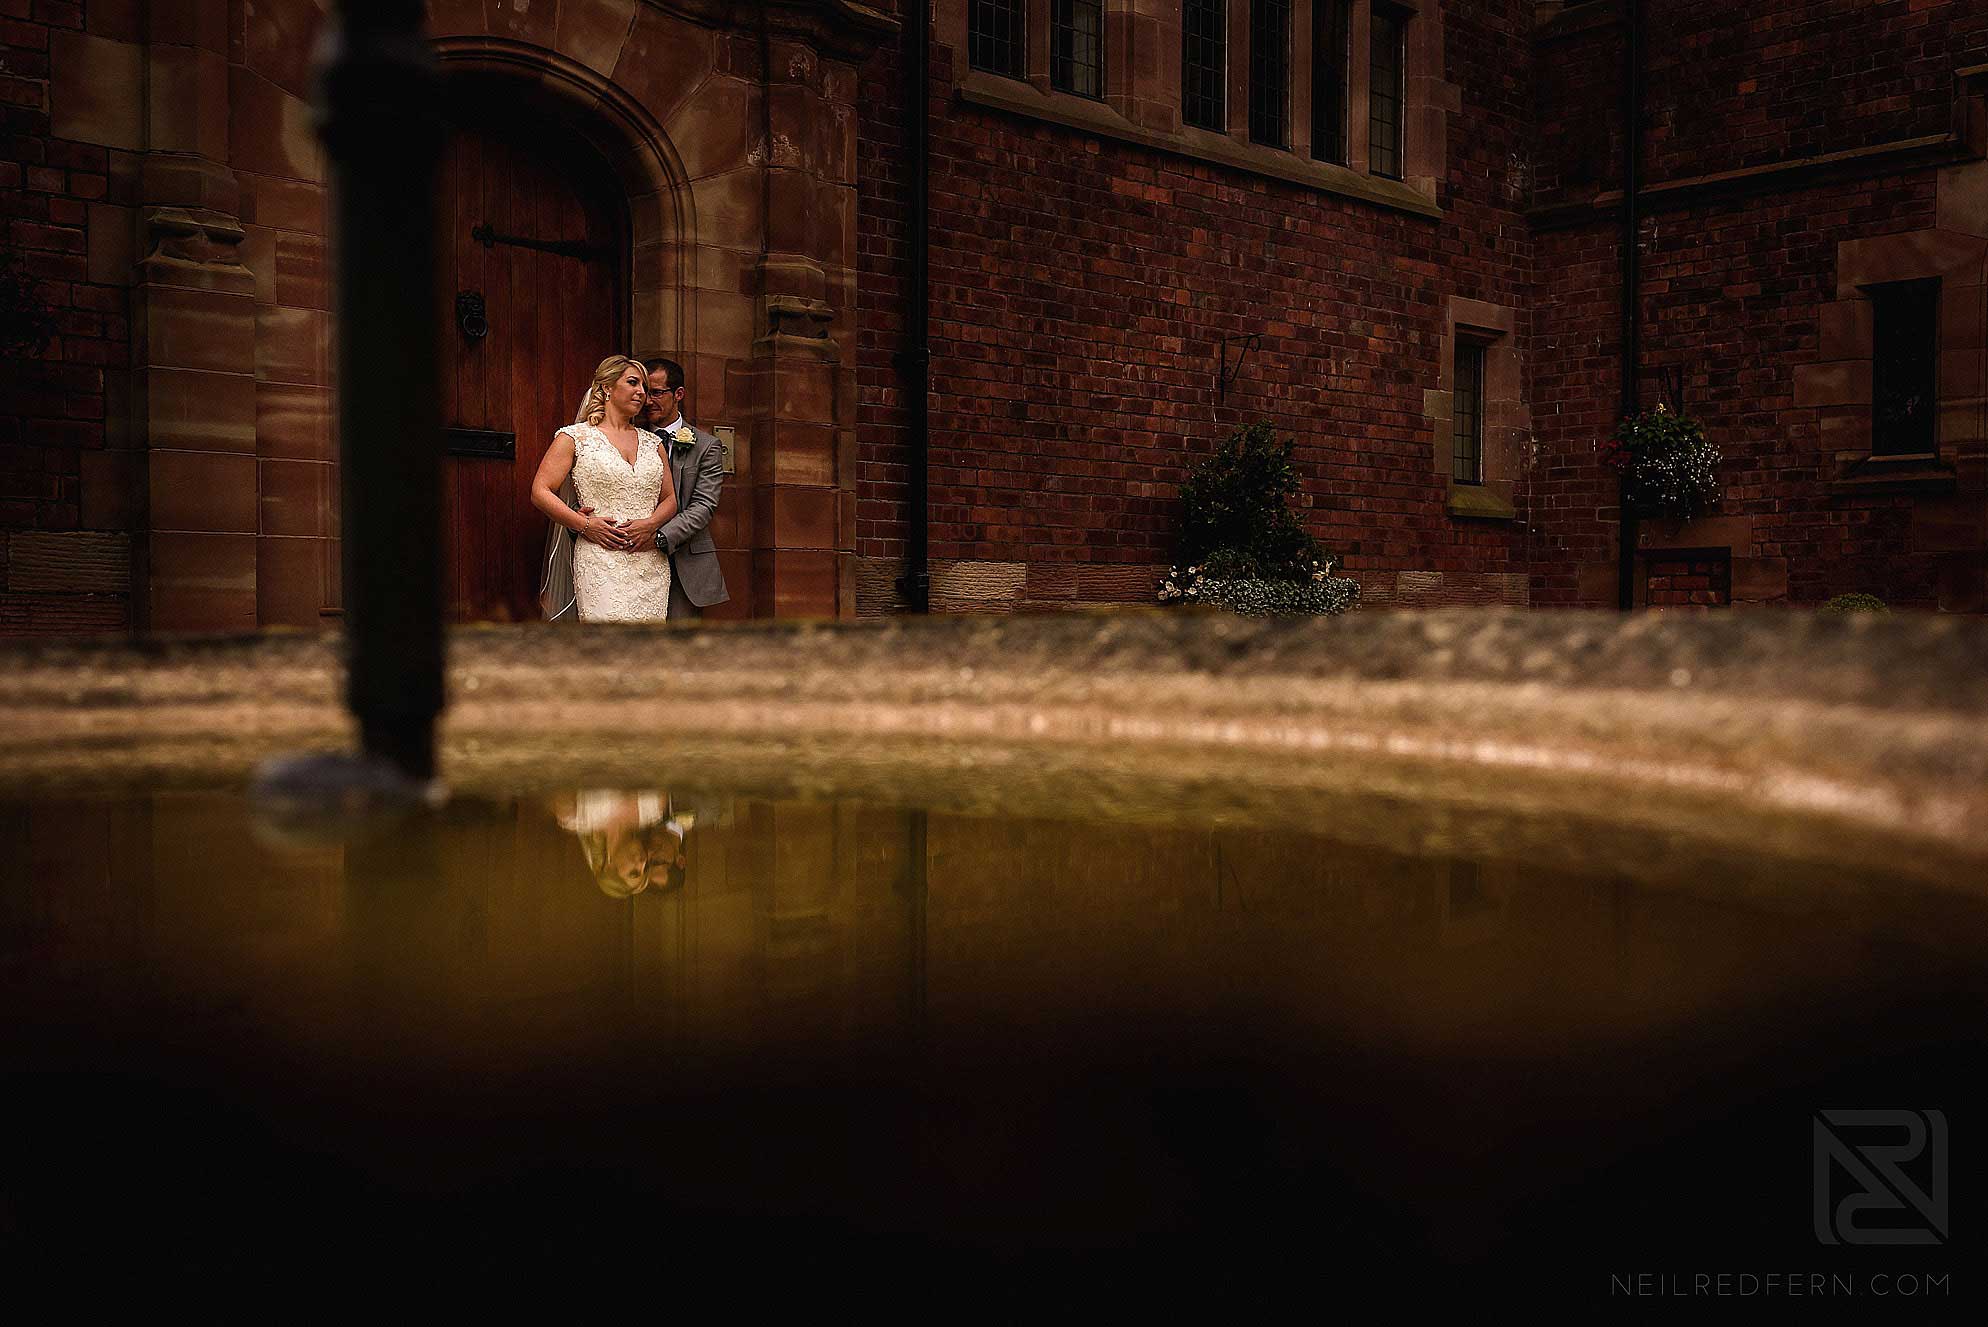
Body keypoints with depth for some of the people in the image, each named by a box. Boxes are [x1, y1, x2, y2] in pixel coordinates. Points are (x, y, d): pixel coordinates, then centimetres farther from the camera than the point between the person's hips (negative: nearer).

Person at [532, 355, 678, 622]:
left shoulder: (653, 442, 18)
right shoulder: (576, 437, 5)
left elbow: (670, 498, 18)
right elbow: (541, 492, 1)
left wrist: (650, 524, -3)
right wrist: (586, 525, -9)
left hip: (652, 564, 4)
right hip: (601, 560, -4)